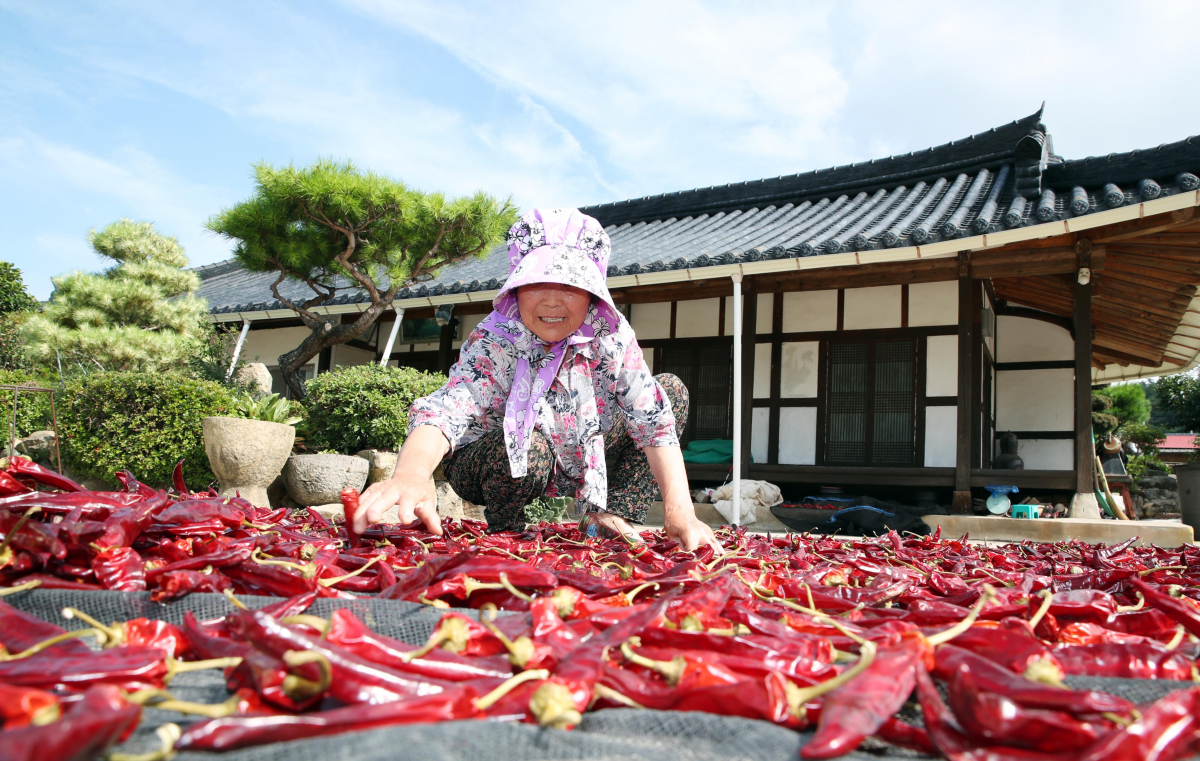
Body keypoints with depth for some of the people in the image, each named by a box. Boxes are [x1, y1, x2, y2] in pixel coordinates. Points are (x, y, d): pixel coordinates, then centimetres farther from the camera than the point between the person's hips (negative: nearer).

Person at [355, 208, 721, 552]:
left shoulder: (612, 336, -20)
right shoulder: (492, 343, -28)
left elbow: (655, 421, -24)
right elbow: (447, 409, -45)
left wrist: (680, 512, -38)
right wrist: (411, 474, -69)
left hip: (583, 462, 4)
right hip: (497, 465, -3)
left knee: (672, 391, -8)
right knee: (524, 448, -39)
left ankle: (611, 517, -11)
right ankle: (506, 536, -7)